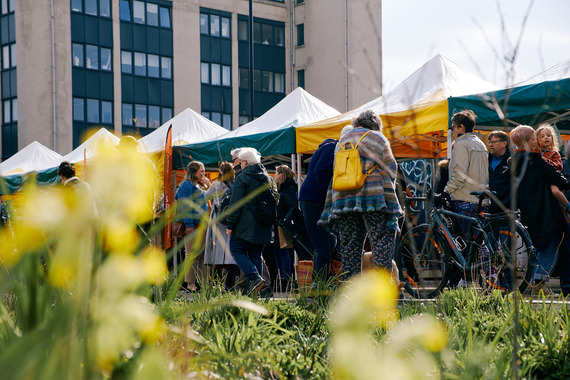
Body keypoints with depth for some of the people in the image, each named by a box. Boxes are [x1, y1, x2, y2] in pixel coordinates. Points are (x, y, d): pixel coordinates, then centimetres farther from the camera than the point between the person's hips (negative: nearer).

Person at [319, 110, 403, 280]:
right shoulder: (377, 138, 6)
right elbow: (389, 172, 1)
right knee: (382, 241, -4)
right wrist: (391, 208, 2)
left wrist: (331, 211, 22)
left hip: (343, 200, 5)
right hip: (373, 198, -5)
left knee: (349, 247, 6)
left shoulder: (341, 141, 21)